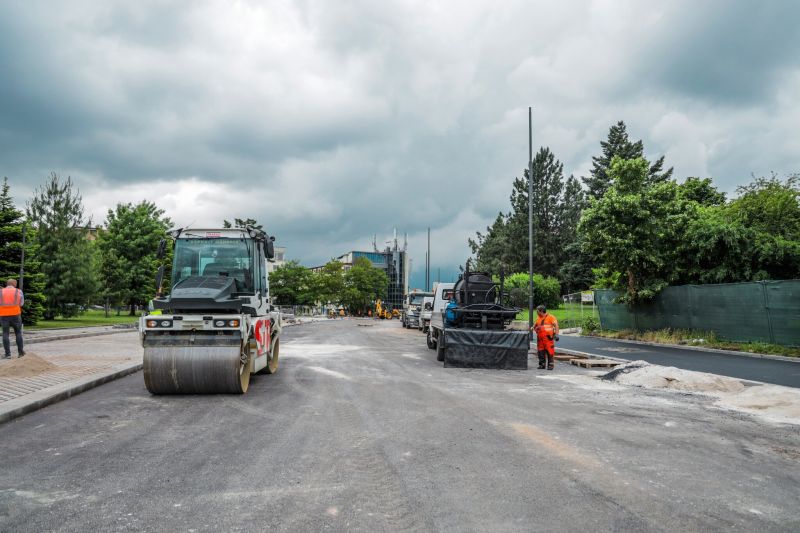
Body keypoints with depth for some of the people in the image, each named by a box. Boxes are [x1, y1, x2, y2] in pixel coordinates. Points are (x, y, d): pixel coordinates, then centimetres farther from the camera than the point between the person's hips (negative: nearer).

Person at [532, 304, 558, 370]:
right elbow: (534, 326, 26)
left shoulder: (551, 317, -1)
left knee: (550, 352, -6)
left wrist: (556, 334, -17)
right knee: (541, 352, 8)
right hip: (540, 339, 6)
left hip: (548, 338, -6)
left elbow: (556, 325, -7)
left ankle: (551, 365, 0)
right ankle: (542, 364, 18)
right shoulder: (538, 319, 17)